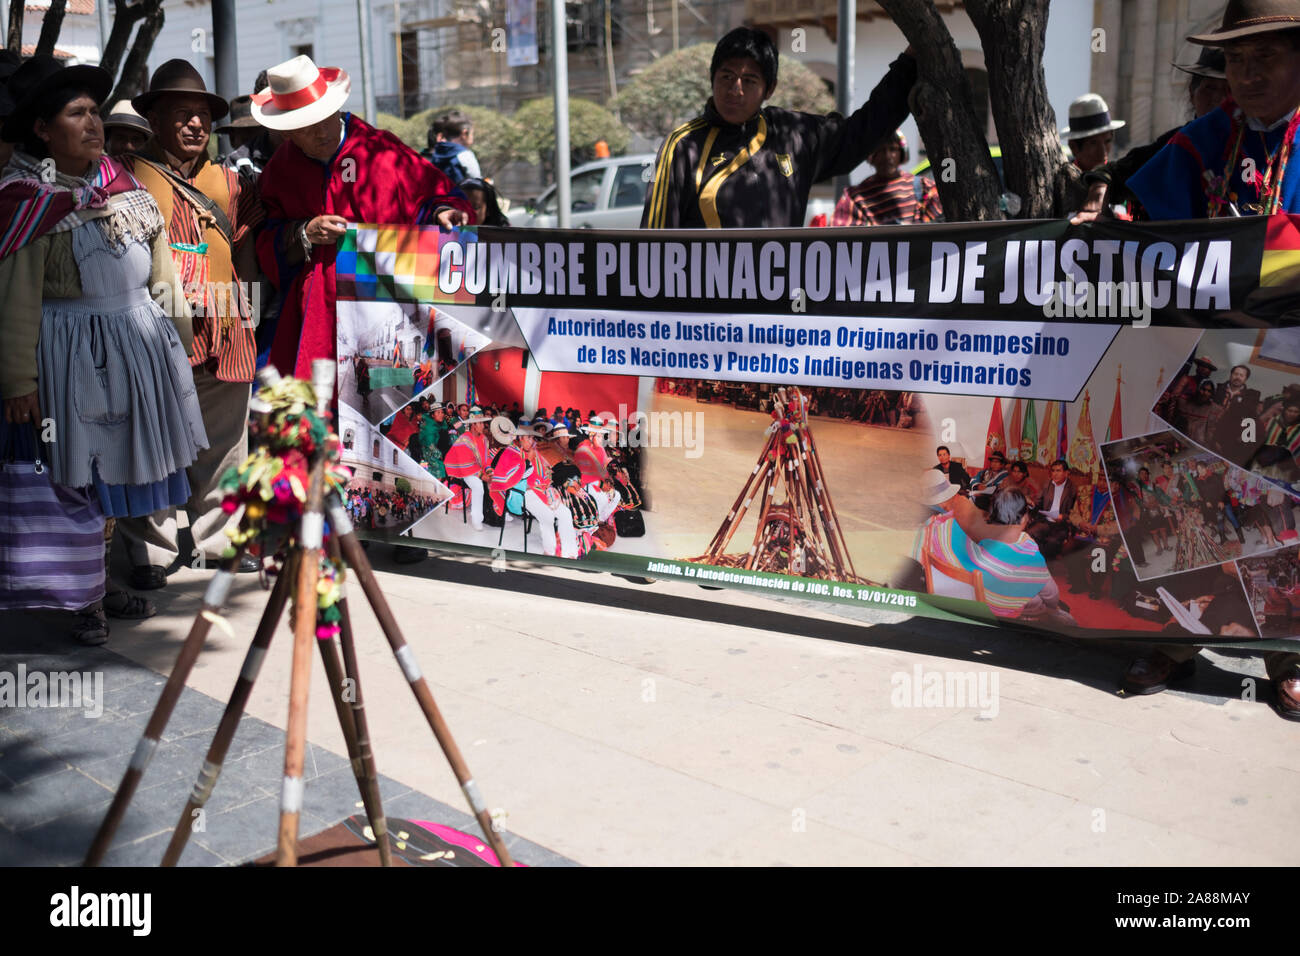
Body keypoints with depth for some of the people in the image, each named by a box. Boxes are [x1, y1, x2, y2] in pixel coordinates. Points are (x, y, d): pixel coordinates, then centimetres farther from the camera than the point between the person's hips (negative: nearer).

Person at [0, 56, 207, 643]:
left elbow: (161, 271, 14)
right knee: (83, 479, 2)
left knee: (119, 471, 12)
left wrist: (181, 339, 16)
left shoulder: (122, 183, 8)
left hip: (138, 346, 6)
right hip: (72, 352, -6)